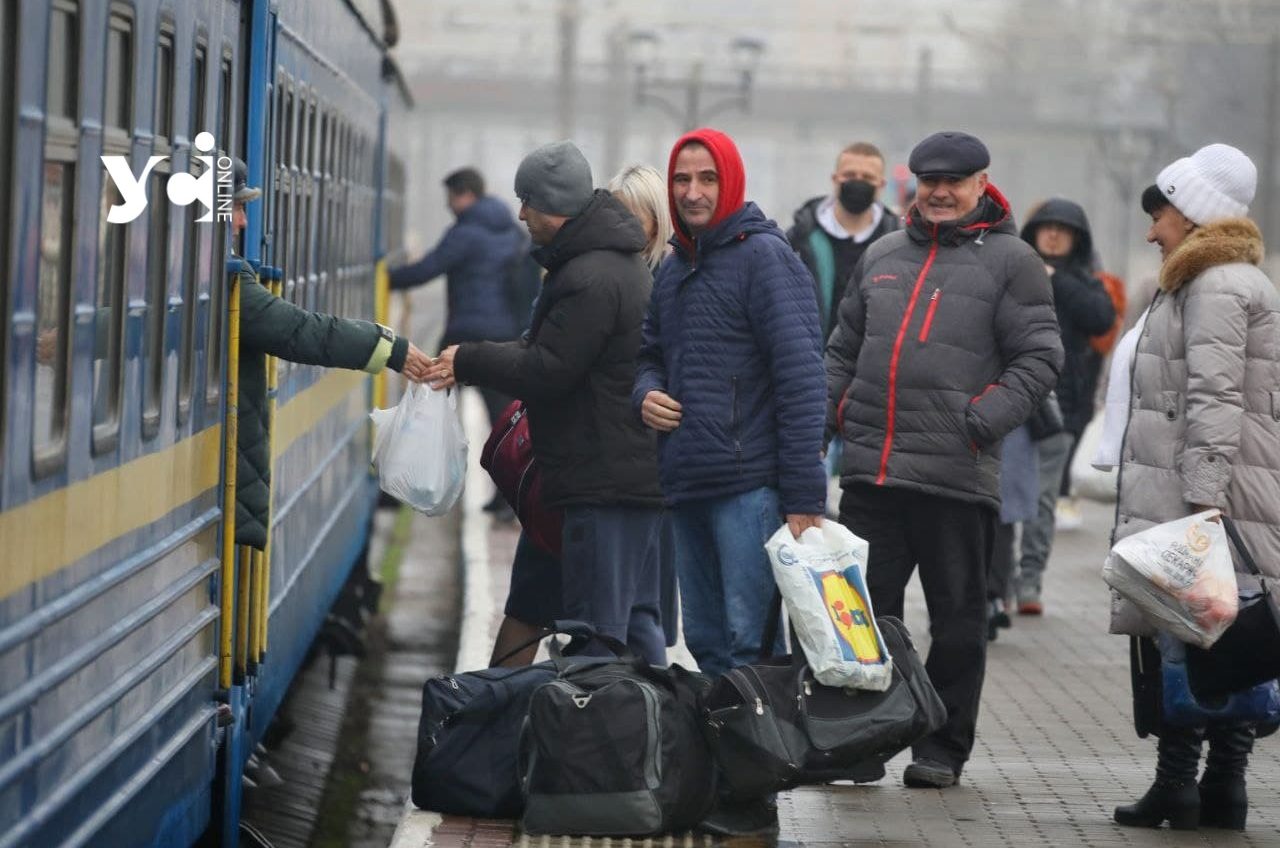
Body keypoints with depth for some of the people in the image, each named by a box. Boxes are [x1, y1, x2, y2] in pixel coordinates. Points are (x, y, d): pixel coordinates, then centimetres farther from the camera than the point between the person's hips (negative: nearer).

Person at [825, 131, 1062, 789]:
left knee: (956, 618, 4)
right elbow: (843, 350, 24)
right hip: (869, 467, 4)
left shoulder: (1010, 260, 1)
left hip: (957, 476, -4)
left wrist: (984, 420, -16)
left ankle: (942, 749, 14)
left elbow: (1039, 358, -4)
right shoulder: (881, 257, 17)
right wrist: (825, 413, 10)